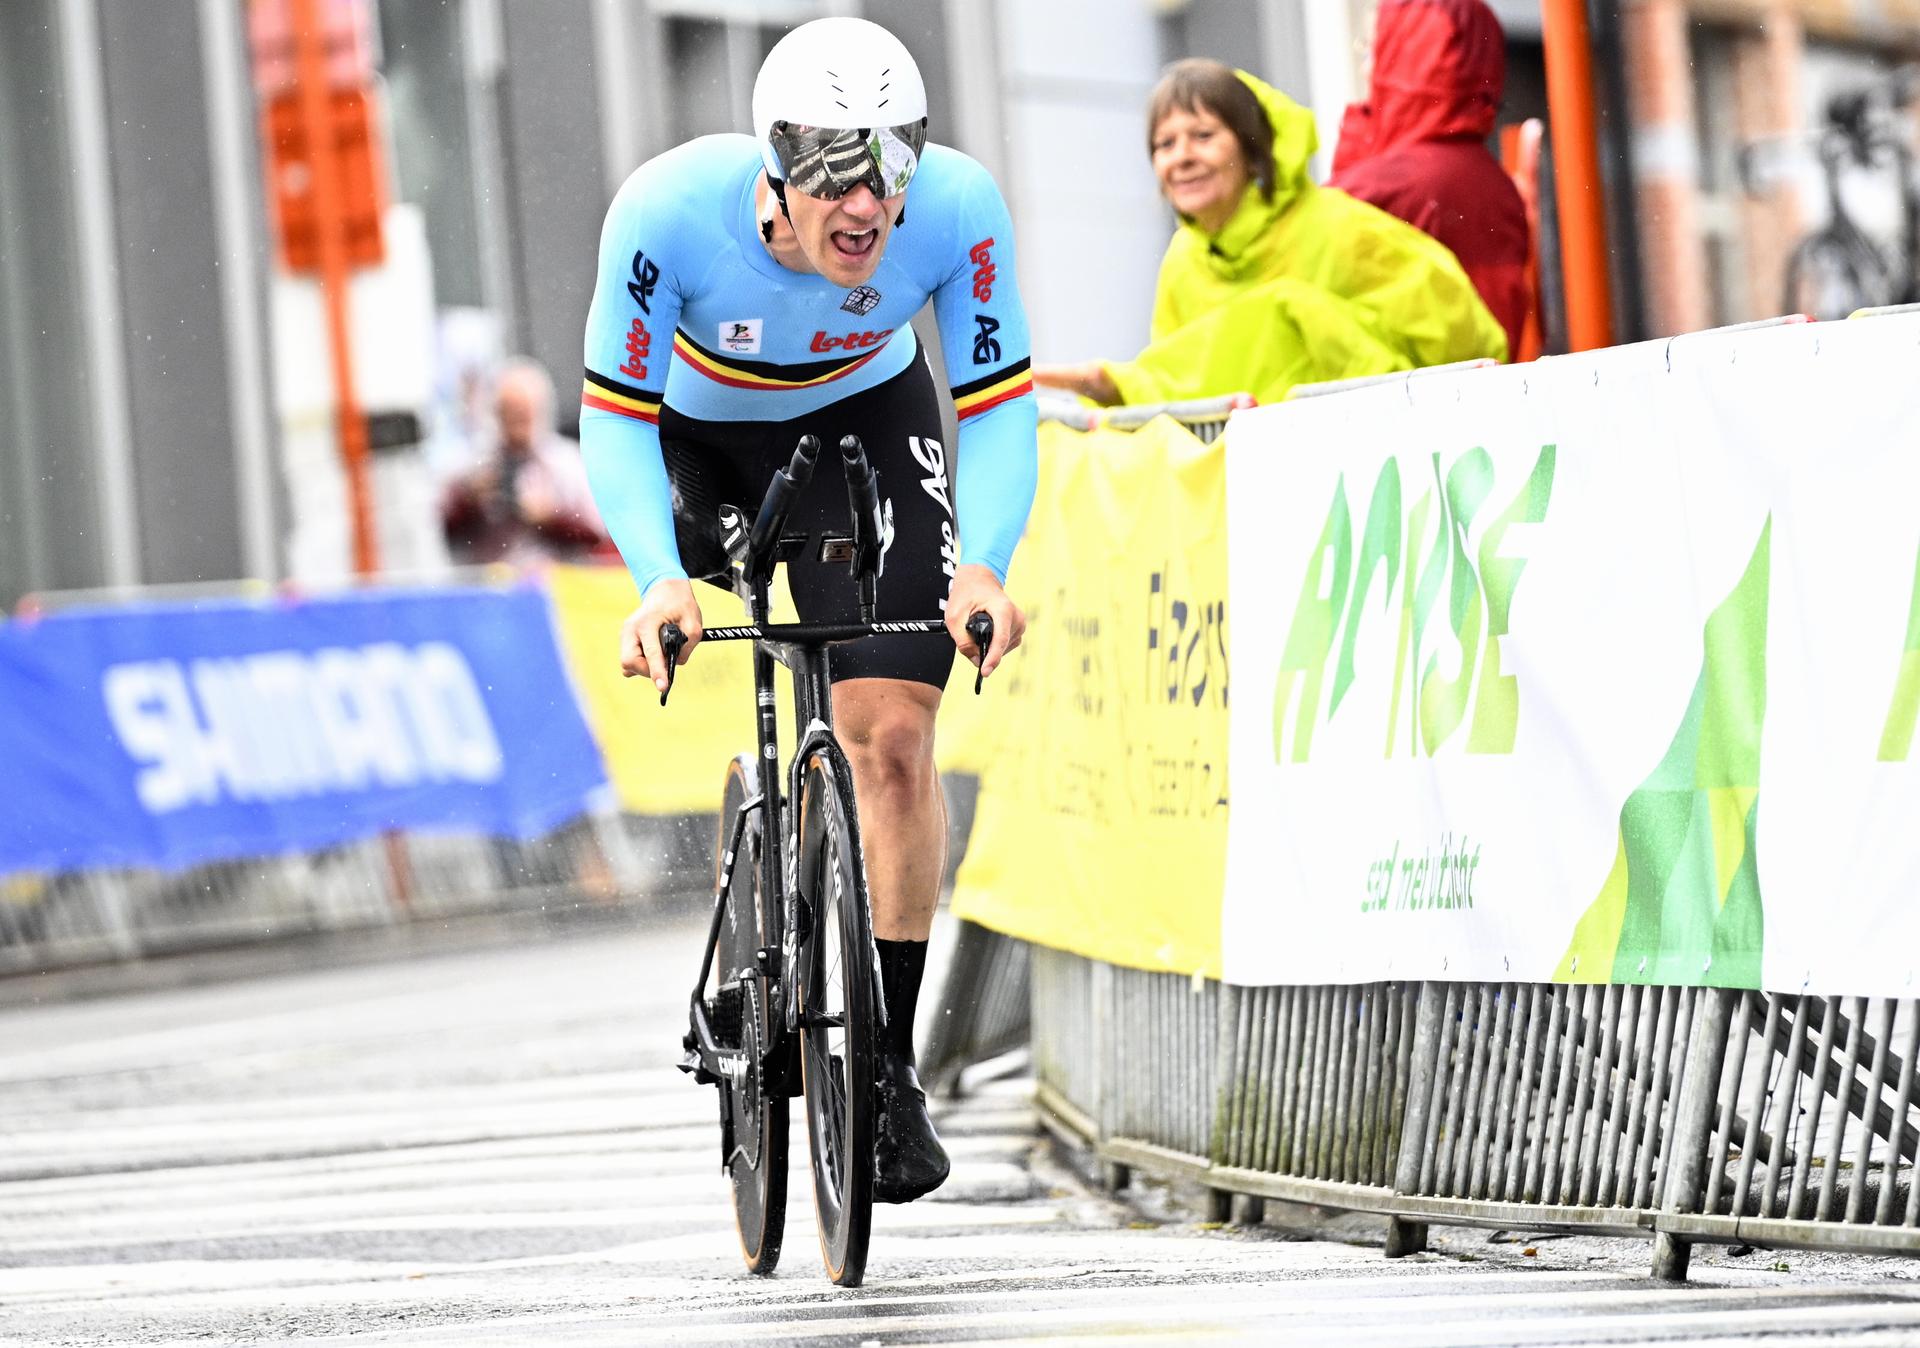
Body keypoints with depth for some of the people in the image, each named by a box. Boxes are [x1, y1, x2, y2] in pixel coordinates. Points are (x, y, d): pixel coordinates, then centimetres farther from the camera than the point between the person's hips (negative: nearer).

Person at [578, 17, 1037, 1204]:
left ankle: (890, 1064, -5)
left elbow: (999, 404, -24)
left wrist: (984, 565, -41)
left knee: (893, 736, -12)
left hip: (864, 419, 0)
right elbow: (617, 415, -29)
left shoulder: (958, 209, -33)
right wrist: (658, 579, -45)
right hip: (698, 428, 1)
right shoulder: (671, 212, -37)